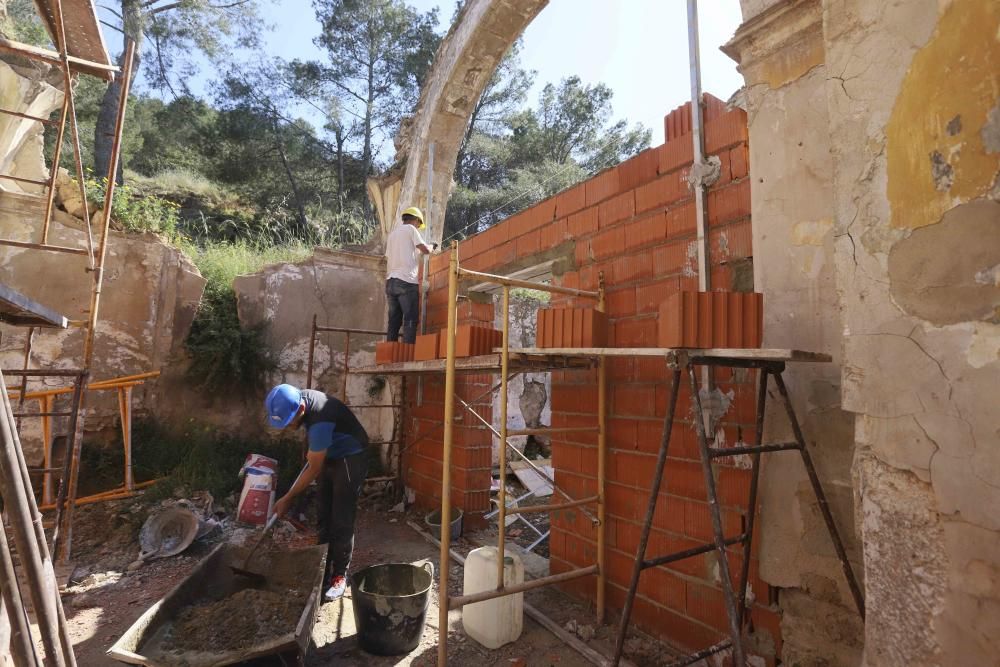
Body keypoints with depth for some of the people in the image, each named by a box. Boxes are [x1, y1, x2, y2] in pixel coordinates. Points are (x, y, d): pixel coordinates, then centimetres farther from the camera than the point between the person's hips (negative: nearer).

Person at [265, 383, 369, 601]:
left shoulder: (320, 420, -36)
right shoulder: (299, 399, -12)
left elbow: (314, 469, -24)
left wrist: (287, 498, -15)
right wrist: (313, 452, 15)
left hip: (351, 459, -8)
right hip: (330, 457, 9)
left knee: (341, 522, -5)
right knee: (324, 518, 12)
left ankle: (340, 576, 8)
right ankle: (323, 570, 24)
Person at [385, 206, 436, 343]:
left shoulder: (392, 233, 24)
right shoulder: (410, 229, 4)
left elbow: (388, 259, 21)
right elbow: (425, 250, -3)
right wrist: (432, 245, 18)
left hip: (391, 282, 7)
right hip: (406, 281, -7)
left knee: (394, 321, 5)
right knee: (410, 321, -8)